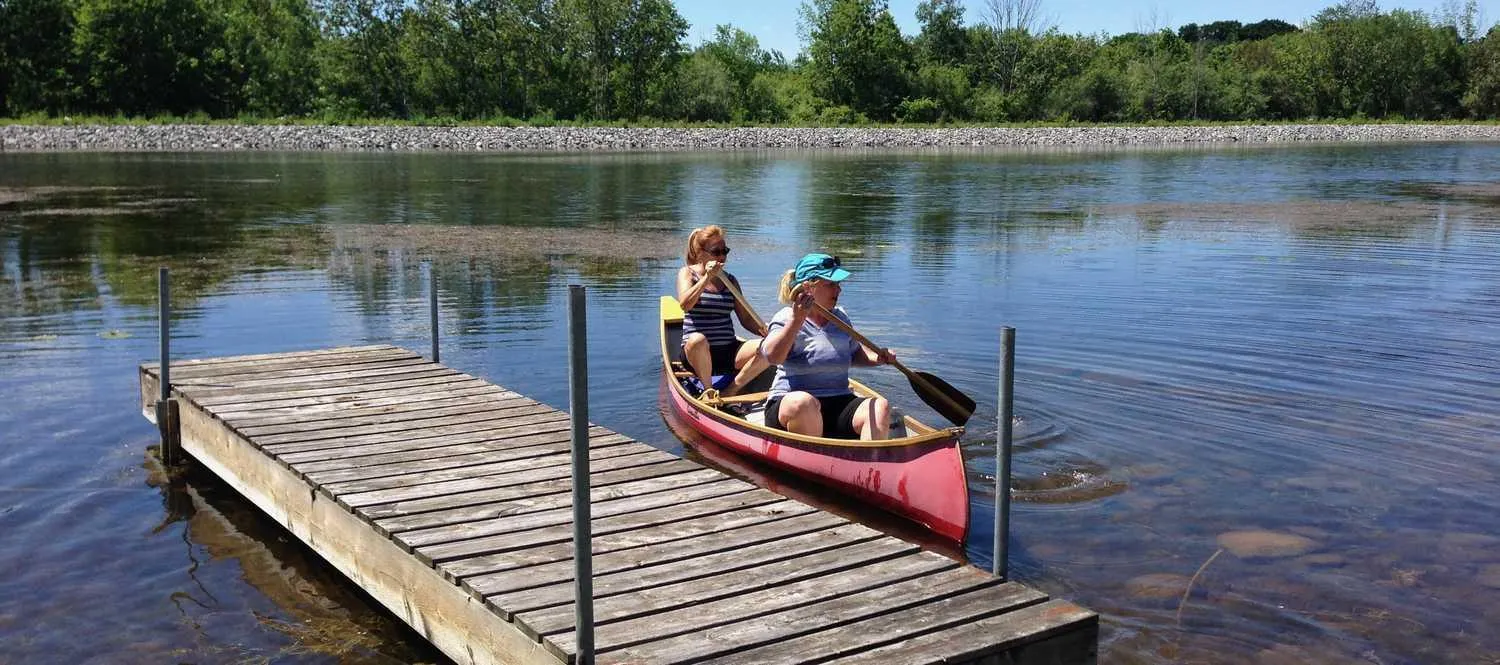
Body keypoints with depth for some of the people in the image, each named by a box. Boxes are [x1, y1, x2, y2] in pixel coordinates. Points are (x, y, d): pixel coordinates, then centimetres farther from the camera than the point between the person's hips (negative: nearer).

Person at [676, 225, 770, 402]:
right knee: (697, 340, -40)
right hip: (697, 353, -4)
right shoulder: (687, 273, 5)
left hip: (728, 352, 4)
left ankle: (728, 393, -16)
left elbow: (746, 319, 12)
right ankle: (708, 390, -14)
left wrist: (766, 331, -6)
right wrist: (707, 278, -21)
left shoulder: (730, 280, 15)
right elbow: (685, 304, -15)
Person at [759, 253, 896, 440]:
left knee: (881, 407, -22)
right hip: (788, 404, -5)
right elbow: (772, 356, -23)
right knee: (803, 403, -40)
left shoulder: (840, 317, 16)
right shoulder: (786, 318, -4)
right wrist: (797, 320, -32)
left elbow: (854, 352, 33)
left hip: (839, 405, 6)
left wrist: (876, 357, 13)